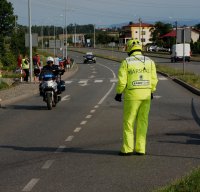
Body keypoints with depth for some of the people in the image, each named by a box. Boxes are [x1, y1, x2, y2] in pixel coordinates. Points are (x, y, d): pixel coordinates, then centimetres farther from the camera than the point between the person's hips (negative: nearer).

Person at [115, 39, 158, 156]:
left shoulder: (126, 62, -7)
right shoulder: (150, 61, 4)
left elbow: (122, 81, -10)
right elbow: (154, 80, 3)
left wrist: (118, 93, 3)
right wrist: (151, 92, 17)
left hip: (132, 95, -4)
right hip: (146, 94, 4)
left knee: (129, 121, 4)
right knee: (142, 122, 9)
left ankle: (128, 149, 4)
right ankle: (140, 149, 10)